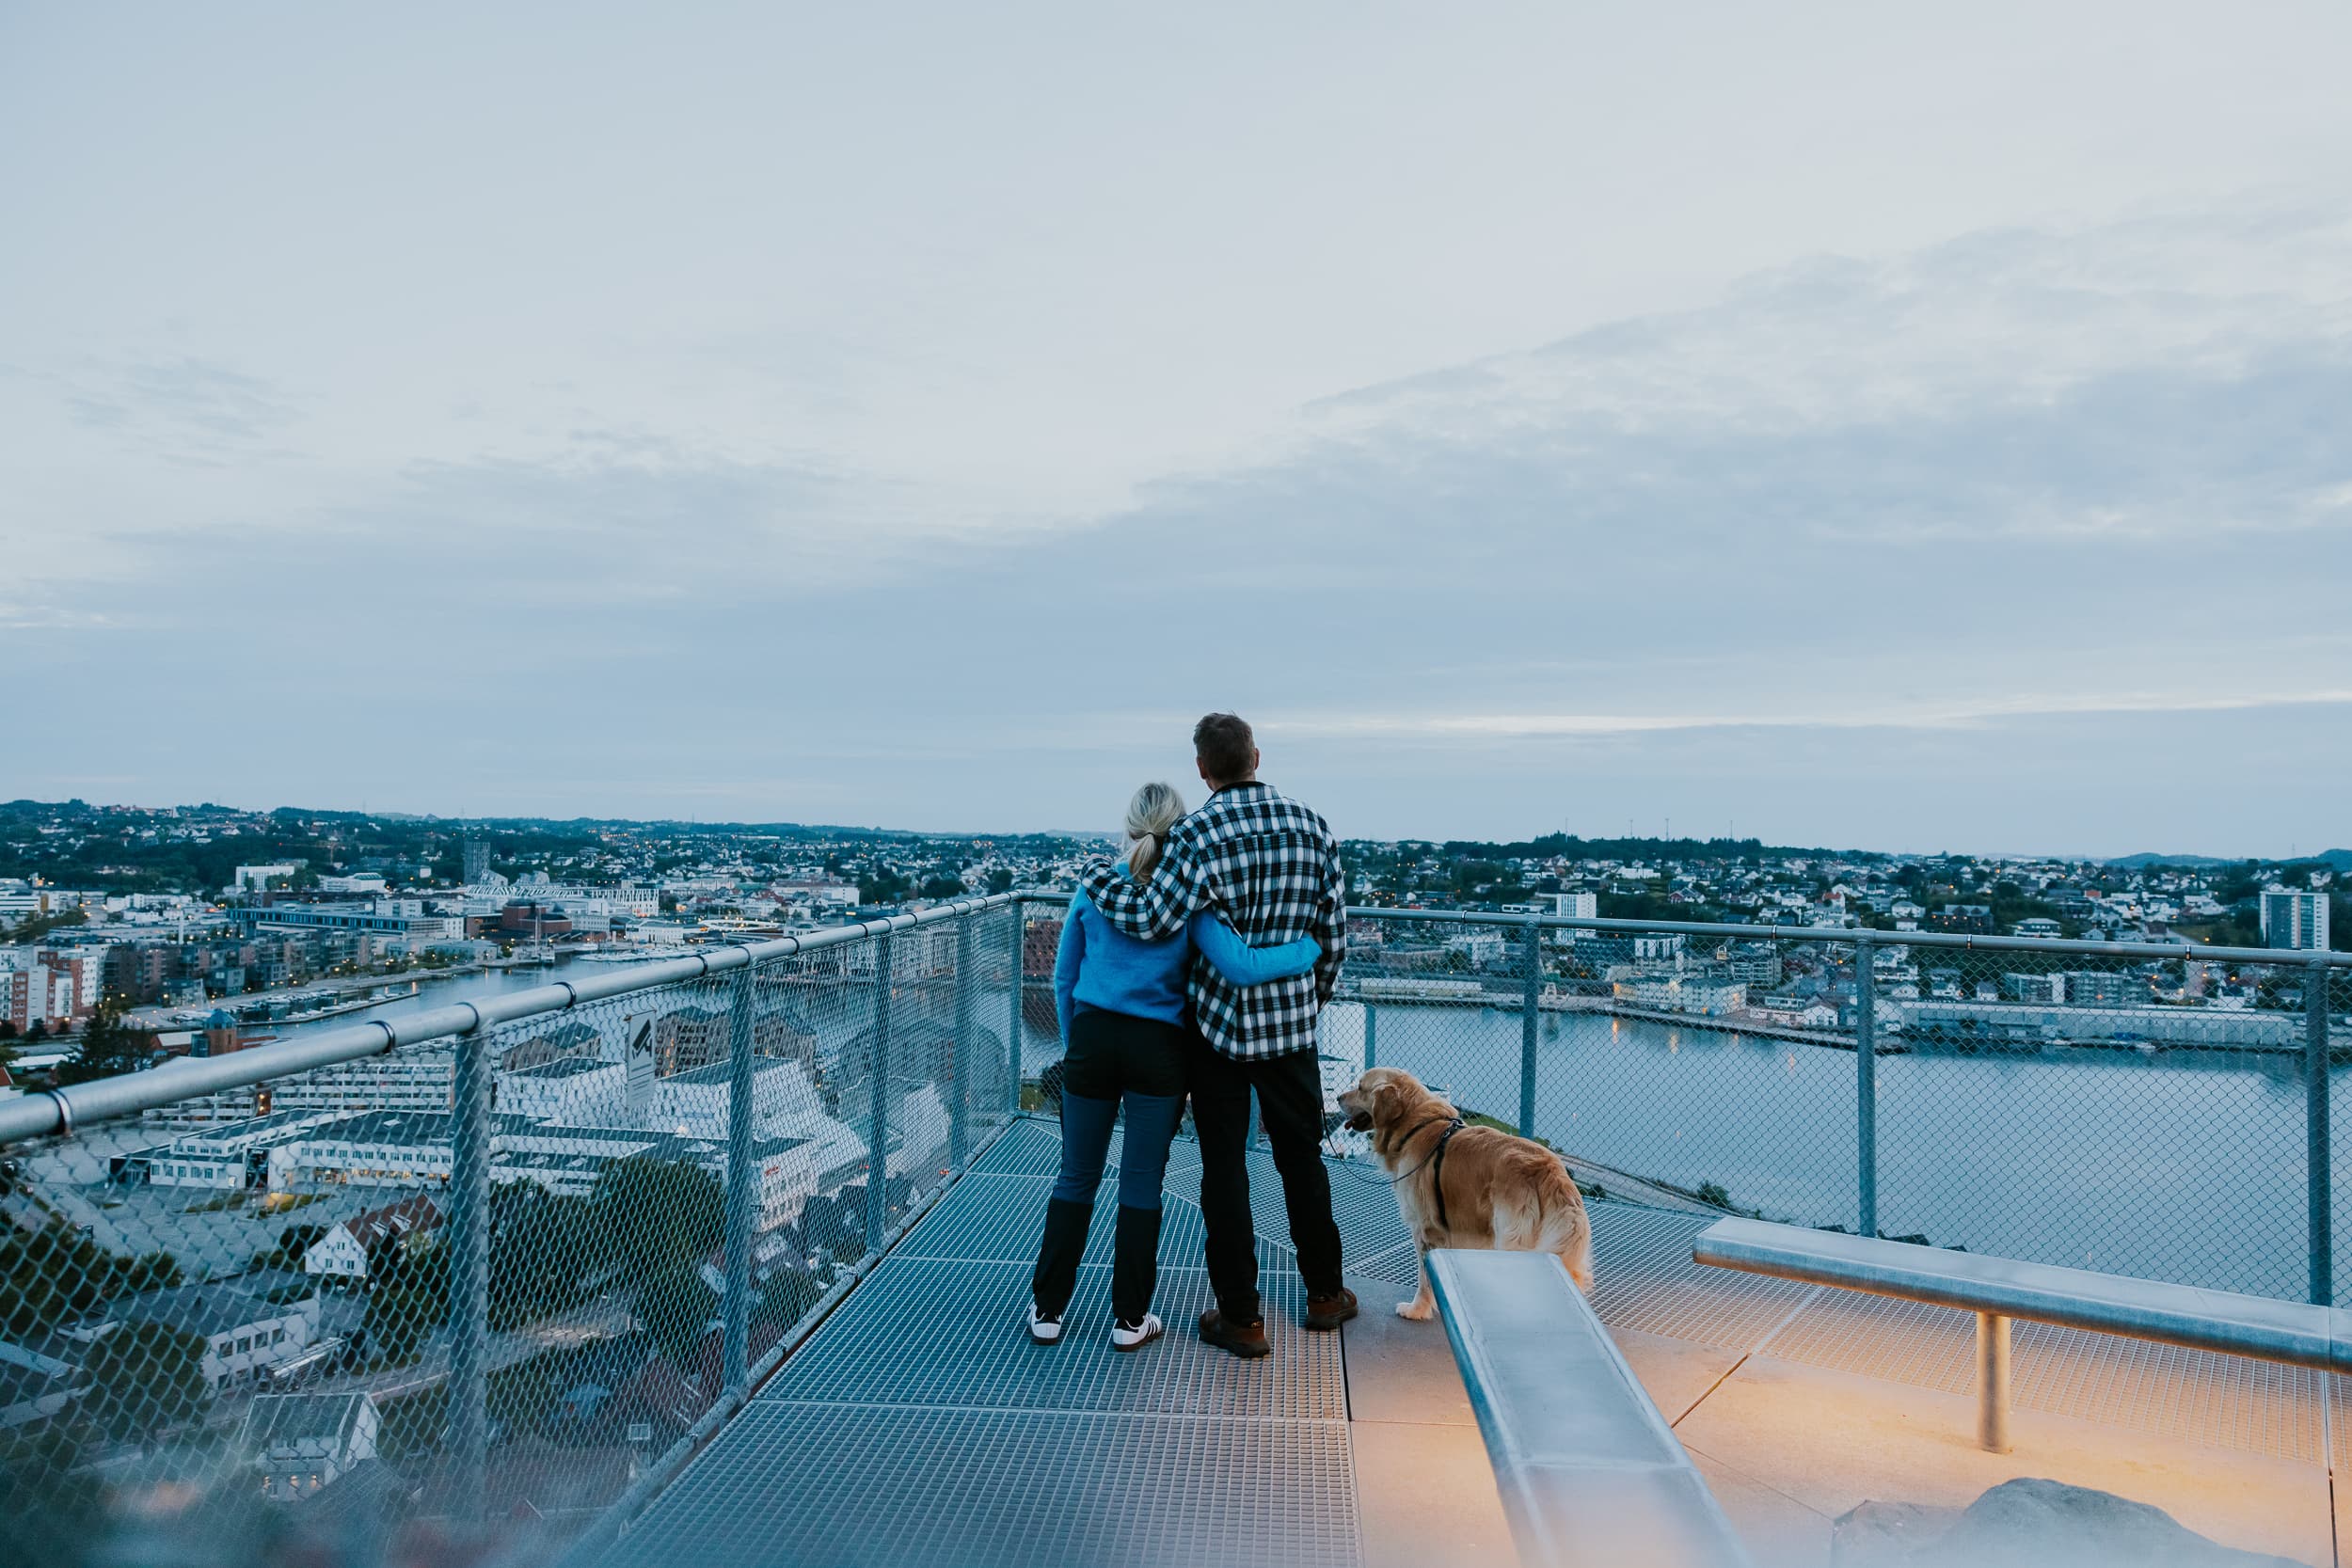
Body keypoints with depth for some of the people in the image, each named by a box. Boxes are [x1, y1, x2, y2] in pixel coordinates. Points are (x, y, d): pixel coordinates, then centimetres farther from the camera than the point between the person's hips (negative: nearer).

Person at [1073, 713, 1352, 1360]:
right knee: (1302, 1157, 18)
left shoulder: (1198, 833, -15)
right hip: (1292, 1021, 4)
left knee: (1225, 1167, 7)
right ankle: (1325, 1293, 32)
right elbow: (1334, 932, 3)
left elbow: (1153, 919, -21)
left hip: (1217, 1021, -3)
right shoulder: (1311, 827, -1)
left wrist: (1093, 874, -5)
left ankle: (1241, 1317, 15)